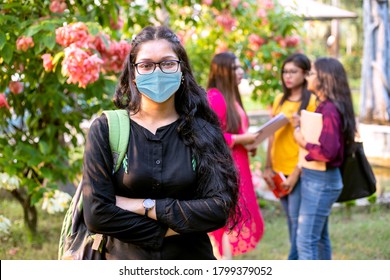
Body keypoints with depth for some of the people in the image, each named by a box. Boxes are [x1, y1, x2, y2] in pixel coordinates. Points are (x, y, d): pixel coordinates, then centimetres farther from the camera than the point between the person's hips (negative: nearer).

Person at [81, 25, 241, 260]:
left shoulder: (202, 131, -5)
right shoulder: (105, 130, -7)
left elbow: (219, 208, -15)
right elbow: (97, 214, -14)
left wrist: (143, 206, -17)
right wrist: (166, 231, -15)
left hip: (191, 258, 1)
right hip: (126, 257, 0)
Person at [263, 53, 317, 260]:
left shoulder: (312, 102, -9)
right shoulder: (279, 99, 10)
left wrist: (296, 173, -15)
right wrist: (268, 167, 7)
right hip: (279, 170, 6)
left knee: (298, 219, -3)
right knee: (291, 219, 13)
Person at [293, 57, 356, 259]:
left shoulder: (329, 110, -19)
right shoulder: (324, 106, 9)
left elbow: (328, 151, -25)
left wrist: (303, 143, -12)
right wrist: (302, 129, 0)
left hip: (320, 181, -10)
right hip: (318, 178, 10)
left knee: (306, 241, -6)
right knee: (320, 237, 19)